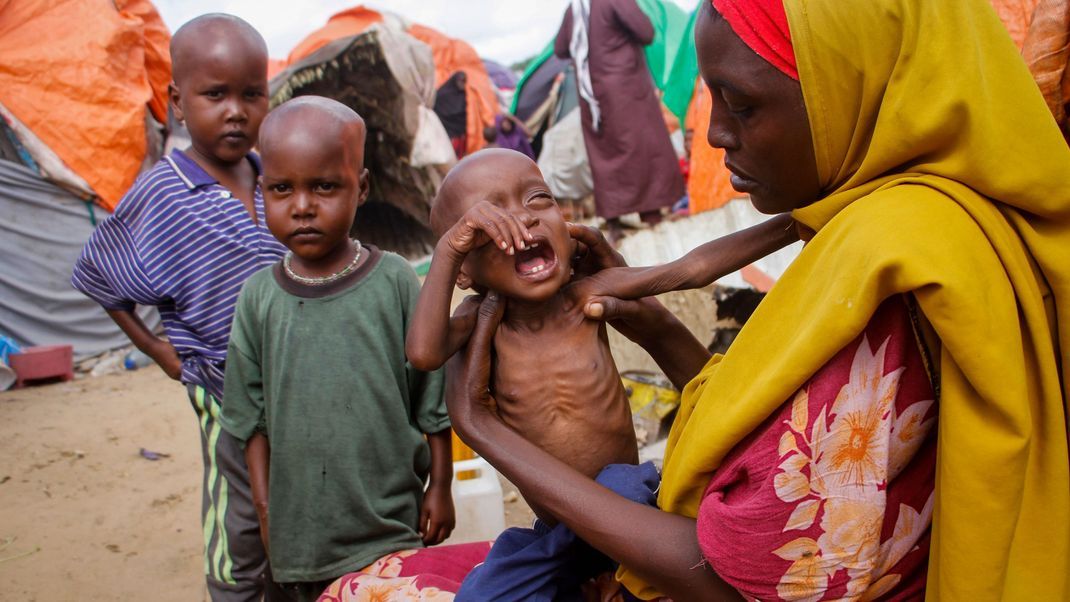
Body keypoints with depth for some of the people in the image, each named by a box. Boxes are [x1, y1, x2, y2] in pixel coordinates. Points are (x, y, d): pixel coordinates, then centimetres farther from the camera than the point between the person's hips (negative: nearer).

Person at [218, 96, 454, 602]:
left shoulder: (394, 282, -10)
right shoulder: (259, 296, -4)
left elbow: (433, 396, -4)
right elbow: (253, 415, 4)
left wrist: (440, 487, 0)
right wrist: (265, 507, 5)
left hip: (391, 520, -2)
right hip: (299, 527, 2)